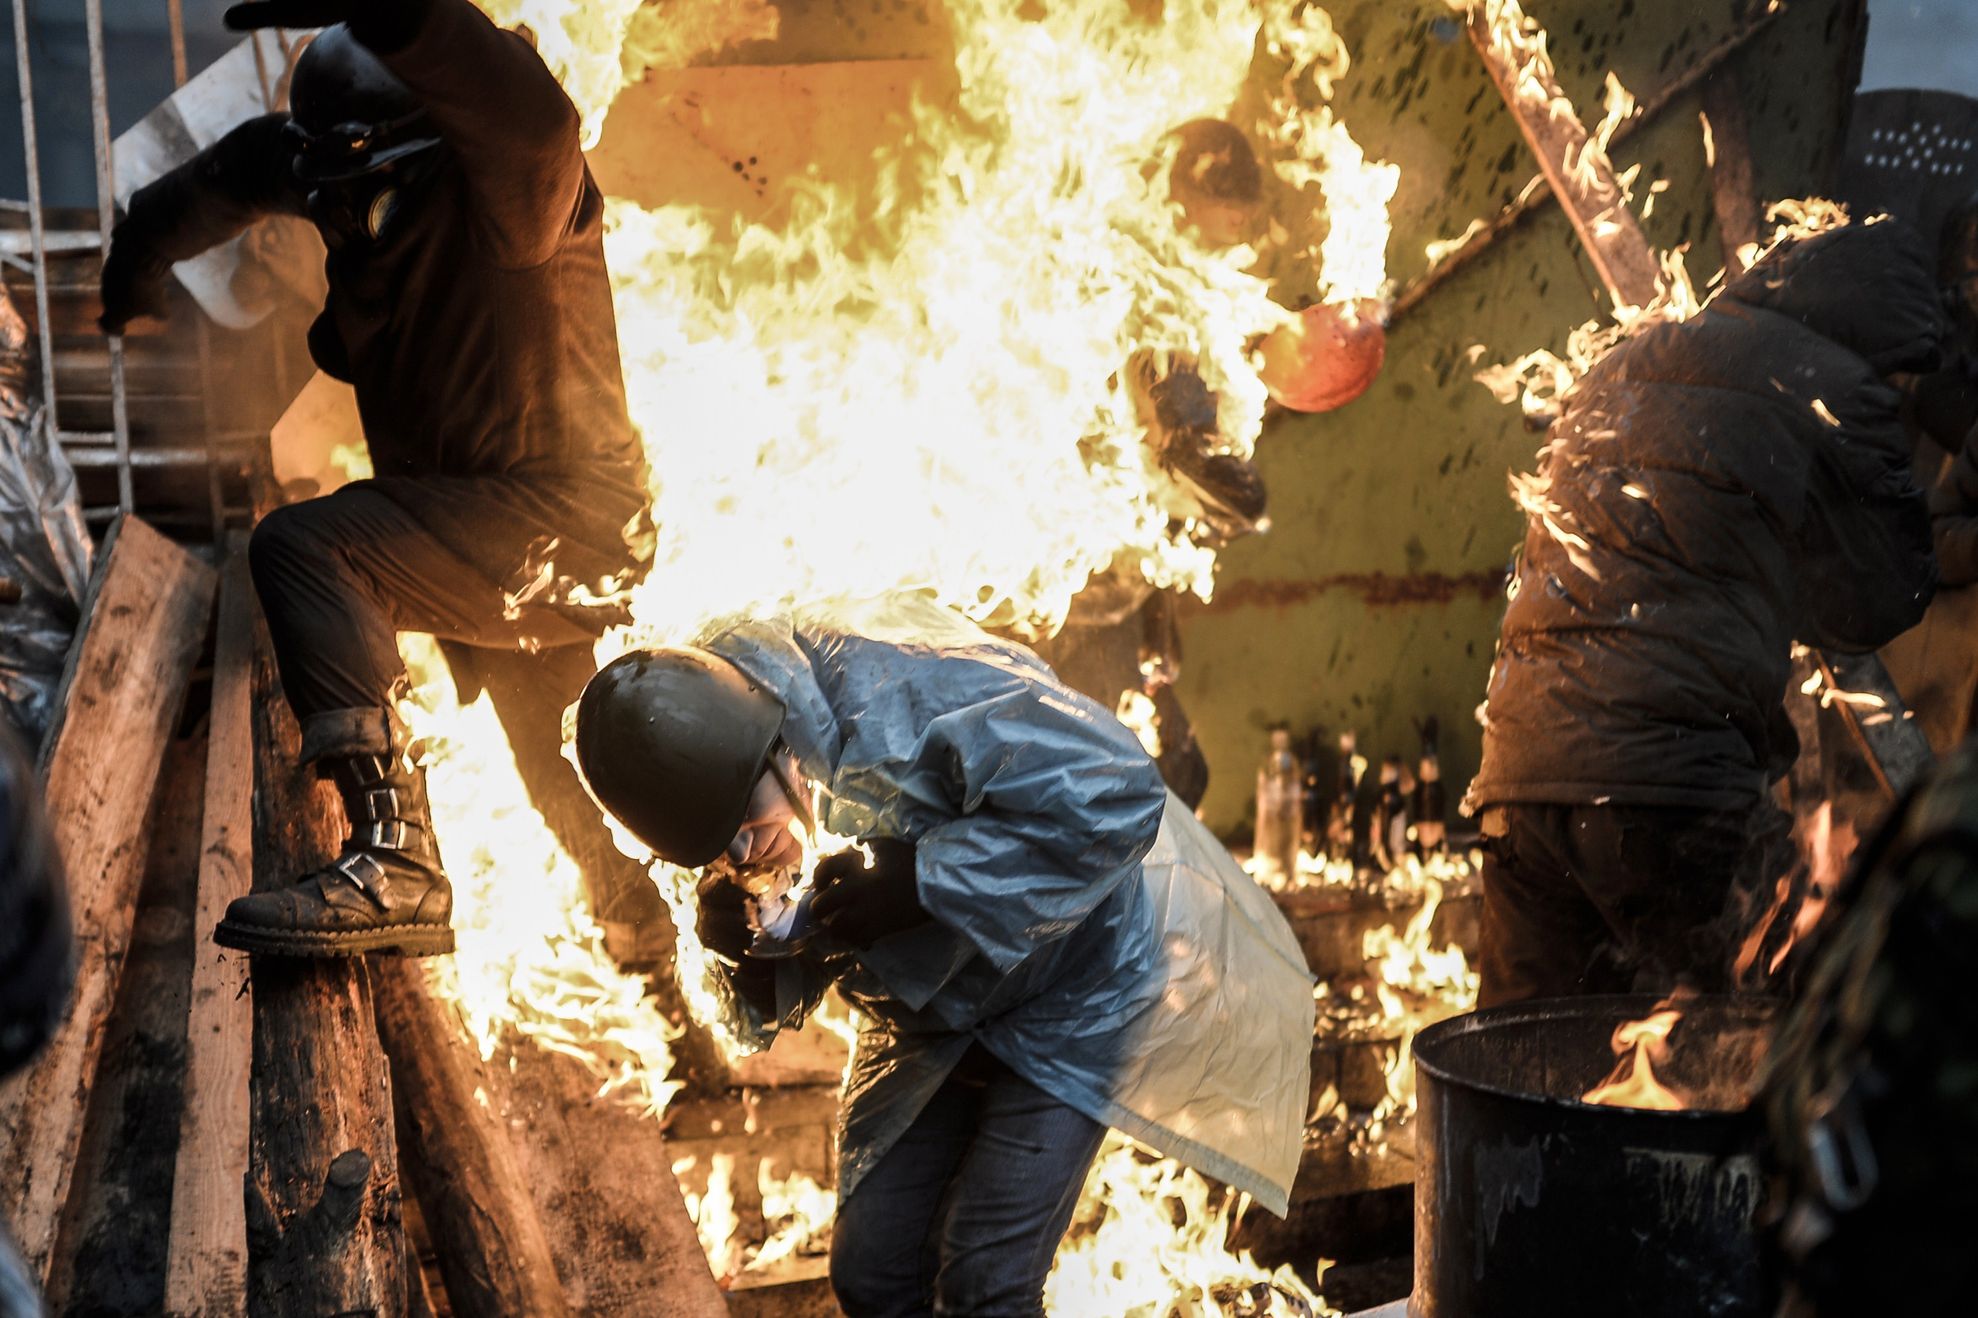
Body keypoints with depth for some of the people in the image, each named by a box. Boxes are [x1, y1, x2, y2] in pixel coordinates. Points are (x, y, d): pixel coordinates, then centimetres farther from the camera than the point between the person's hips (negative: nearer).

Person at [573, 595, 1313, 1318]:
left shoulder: (905, 685, -35)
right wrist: (741, 951, -25)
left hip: (1069, 989, -7)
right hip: (930, 1011, 7)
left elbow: (1113, 800, -39)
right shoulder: (713, 777, -12)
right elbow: (775, 997, 0)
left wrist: (914, 883, -38)